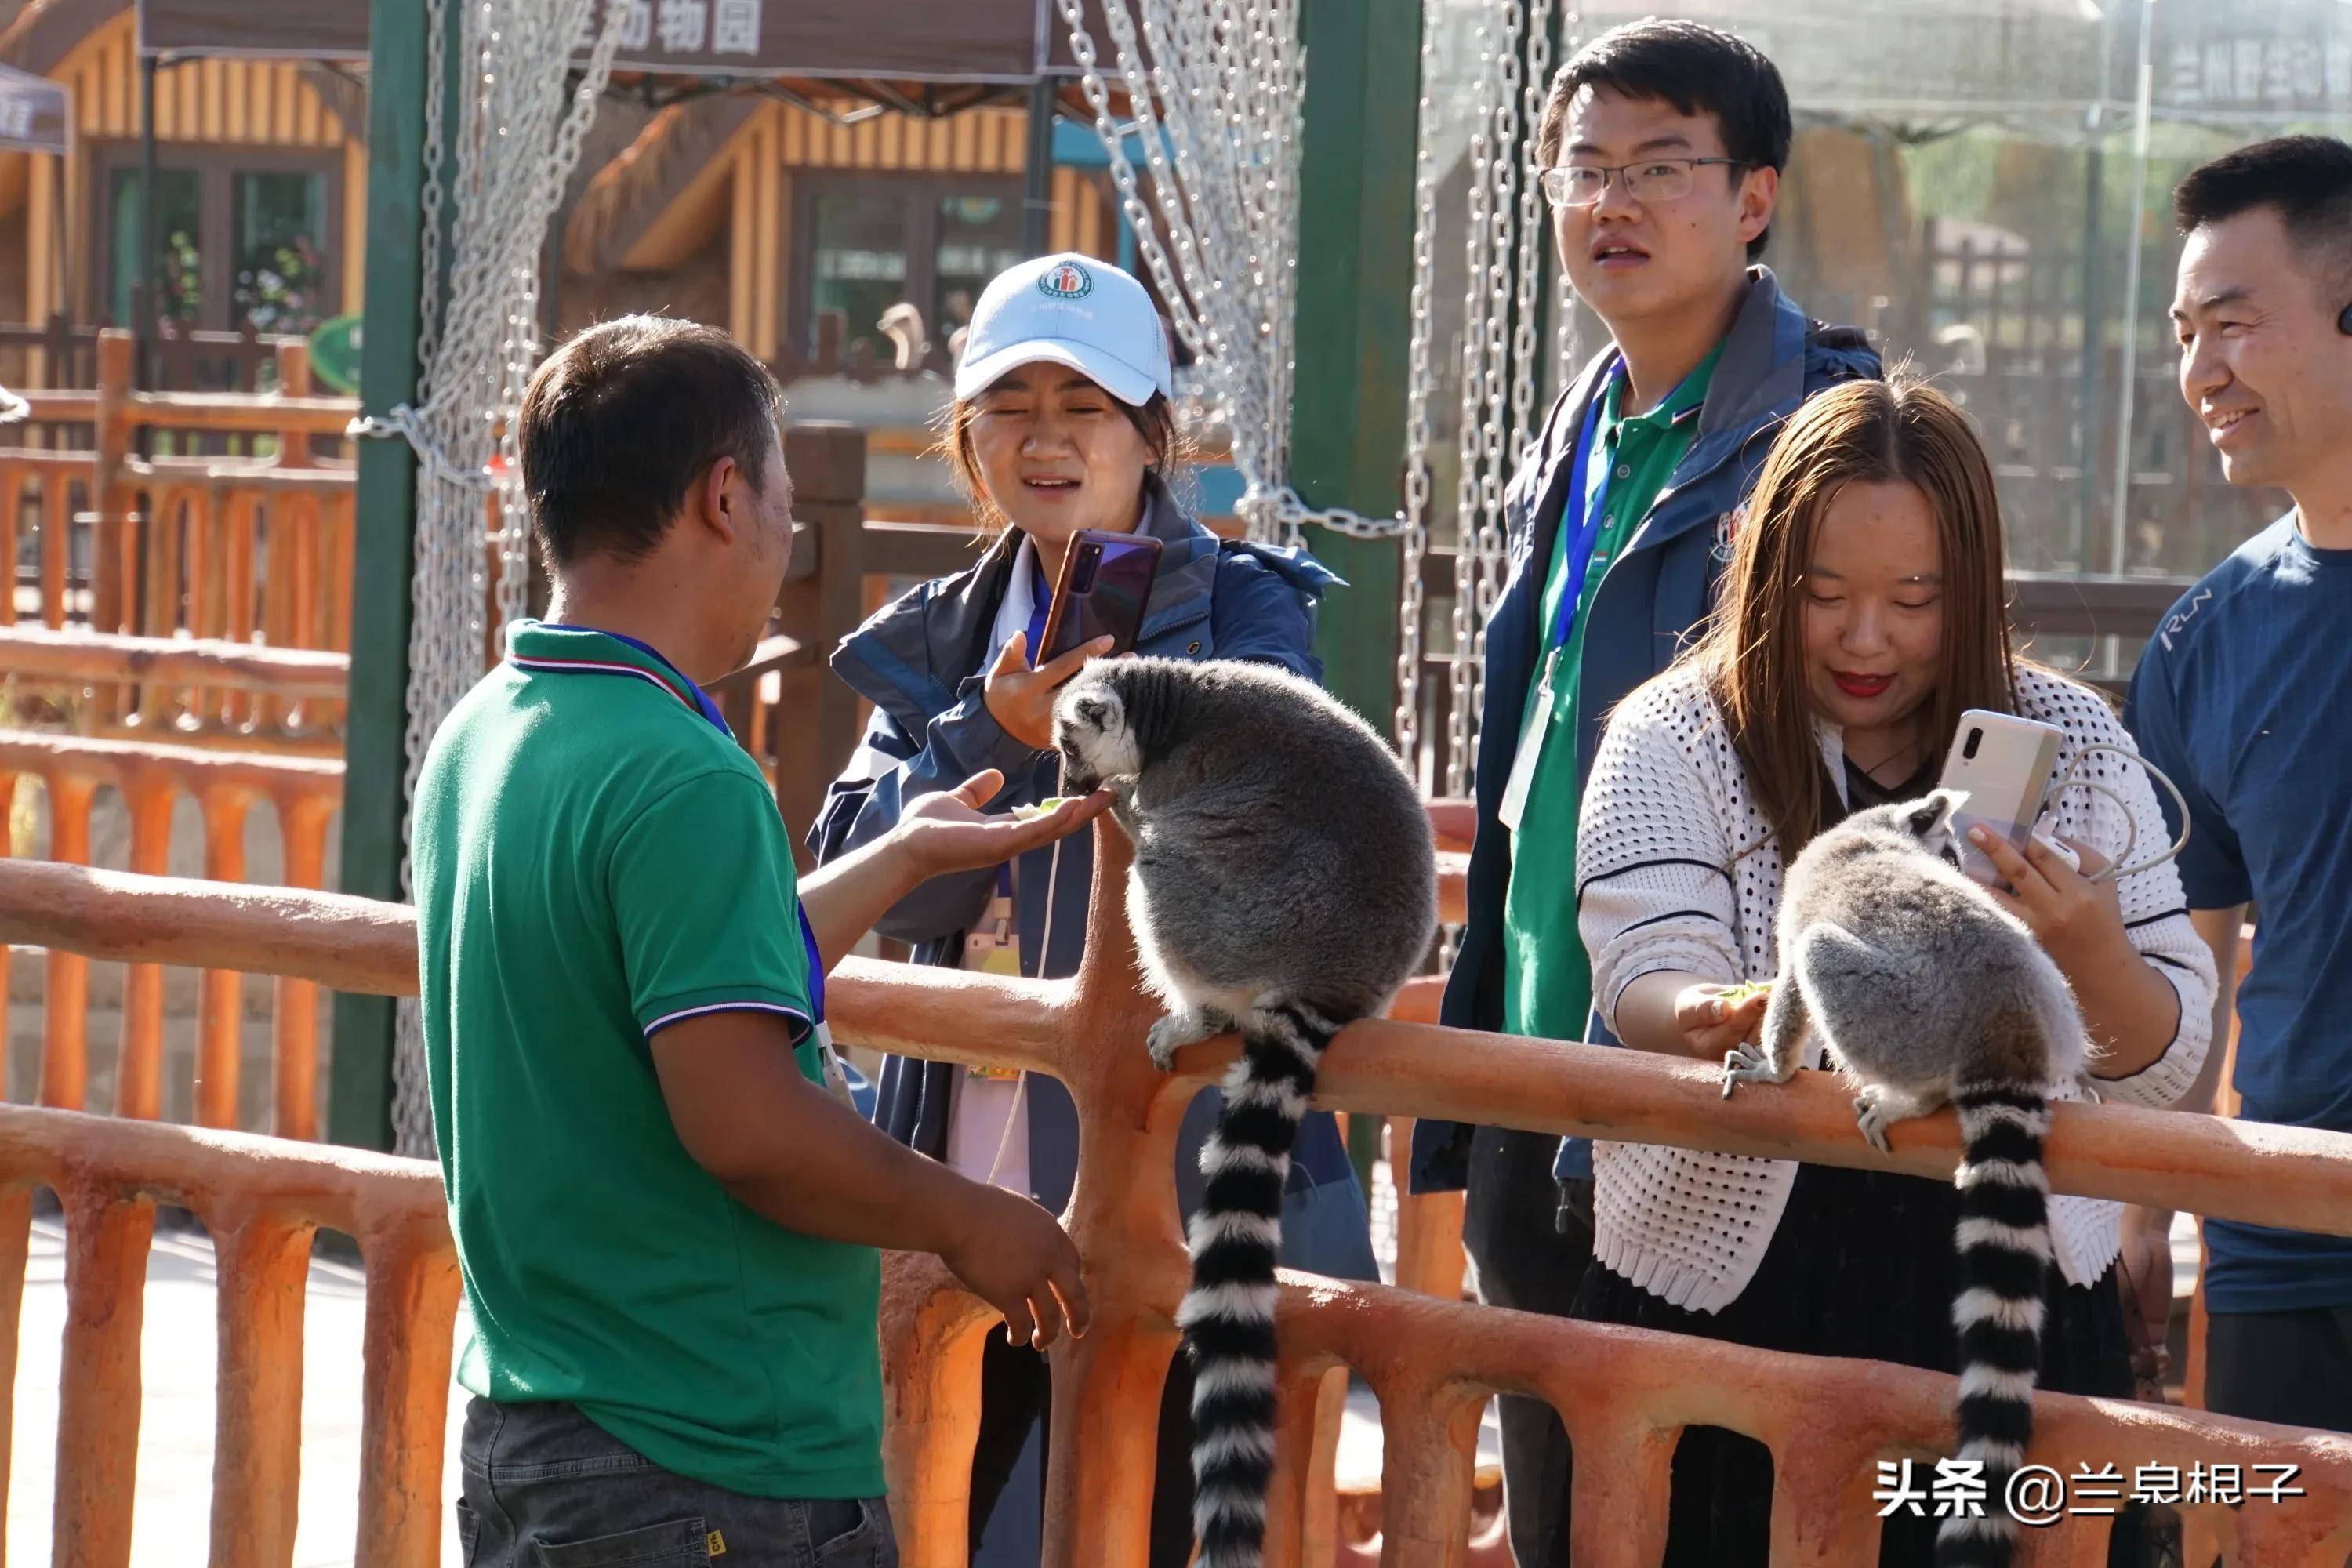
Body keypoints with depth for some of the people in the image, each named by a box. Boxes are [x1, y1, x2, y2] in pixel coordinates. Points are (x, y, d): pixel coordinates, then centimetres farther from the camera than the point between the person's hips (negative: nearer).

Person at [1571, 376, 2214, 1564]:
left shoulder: (2069, 745, 3)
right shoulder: (1674, 744, -2)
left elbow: (2163, 1068, 1)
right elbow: (1648, 984, -16)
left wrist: (2090, 954, -21)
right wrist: (1714, 1022, -40)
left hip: (2008, 1300, 2)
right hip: (1723, 1304, -1)